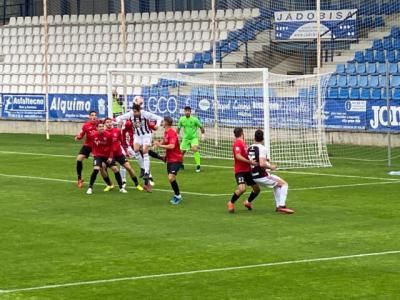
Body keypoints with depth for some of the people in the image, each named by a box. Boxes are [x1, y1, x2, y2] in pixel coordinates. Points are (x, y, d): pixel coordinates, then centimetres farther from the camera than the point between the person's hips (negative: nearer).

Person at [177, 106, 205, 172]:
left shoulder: (194, 119, -13)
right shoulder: (181, 119, -4)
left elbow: (201, 127, -2)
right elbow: (179, 128, 12)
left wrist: (203, 134, -8)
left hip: (194, 137, -3)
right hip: (186, 138, 3)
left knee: (194, 149, -27)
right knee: (181, 151, 2)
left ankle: (198, 165, -19)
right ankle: (181, 164, 31)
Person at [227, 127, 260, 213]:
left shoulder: (243, 143, 13)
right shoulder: (238, 143, -14)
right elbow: (238, 156, -26)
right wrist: (250, 162, -30)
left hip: (247, 170, 9)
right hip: (240, 171, -9)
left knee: (257, 188, 10)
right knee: (242, 188, -26)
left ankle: (248, 202, 35)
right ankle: (231, 203, -3)